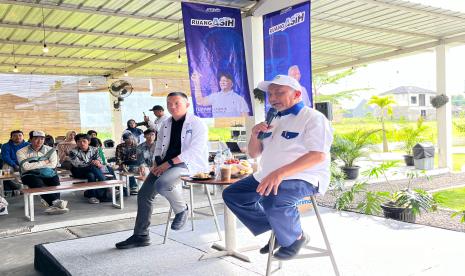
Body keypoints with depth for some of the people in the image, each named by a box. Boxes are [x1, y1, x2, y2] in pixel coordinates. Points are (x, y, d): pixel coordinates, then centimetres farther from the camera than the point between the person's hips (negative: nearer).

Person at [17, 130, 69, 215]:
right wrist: (43, 162, -7)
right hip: (30, 175, -1)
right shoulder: (21, 152, 3)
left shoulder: (51, 150, 7)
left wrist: (34, 165, -5)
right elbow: (25, 166, -12)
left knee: (55, 179, -30)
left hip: (47, 174, 2)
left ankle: (53, 205, -35)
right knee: (38, 183, -34)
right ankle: (56, 202, -39)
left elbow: (53, 165, -6)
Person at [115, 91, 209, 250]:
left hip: (189, 164, -7)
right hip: (165, 164, 8)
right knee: (144, 194, -1)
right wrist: (157, 163, 0)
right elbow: (159, 147, 22)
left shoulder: (197, 124, -6)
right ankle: (141, 236, 12)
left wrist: (169, 163, -20)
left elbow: (194, 151, -16)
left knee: (161, 184, -34)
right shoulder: (165, 125, 17)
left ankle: (181, 210, -4)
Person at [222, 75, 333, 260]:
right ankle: (277, 230, 10)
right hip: (268, 177, 9)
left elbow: (319, 155, -23)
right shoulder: (274, 121, 17)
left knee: (272, 201, -36)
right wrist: (255, 135, -4)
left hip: (303, 177, -8)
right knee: (231, 195, 2)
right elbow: (253, 154, 20)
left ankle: (295, 237, -5)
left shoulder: (313, 118, -8)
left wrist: (280, 173, -33)